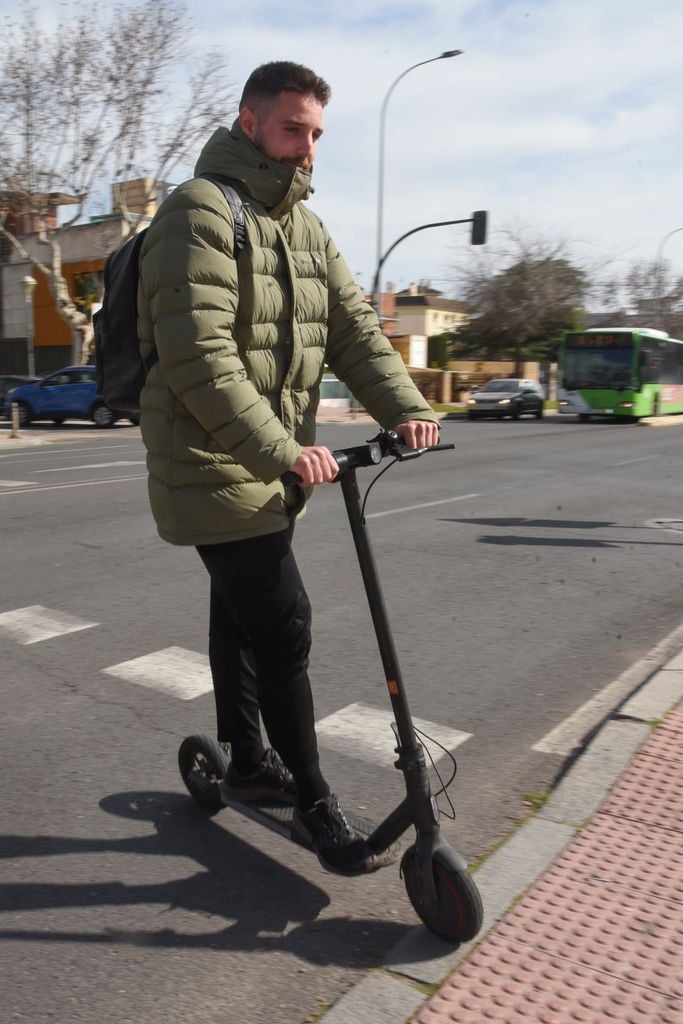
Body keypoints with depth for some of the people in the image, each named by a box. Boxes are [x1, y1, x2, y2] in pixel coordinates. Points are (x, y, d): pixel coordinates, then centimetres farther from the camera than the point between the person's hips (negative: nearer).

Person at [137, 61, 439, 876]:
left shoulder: (304, 227, 14)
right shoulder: (199, 212, -13)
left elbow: (351, 326, 4)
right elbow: (198, 356, -24)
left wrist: (402, 406, -13)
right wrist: (281, 449, -31)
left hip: (274, 468, 8)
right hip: (214, 469, -8)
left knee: (240, 615, 19)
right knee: (283, 627, -8)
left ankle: (247, 761, 37)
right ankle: (313, 800, 11)